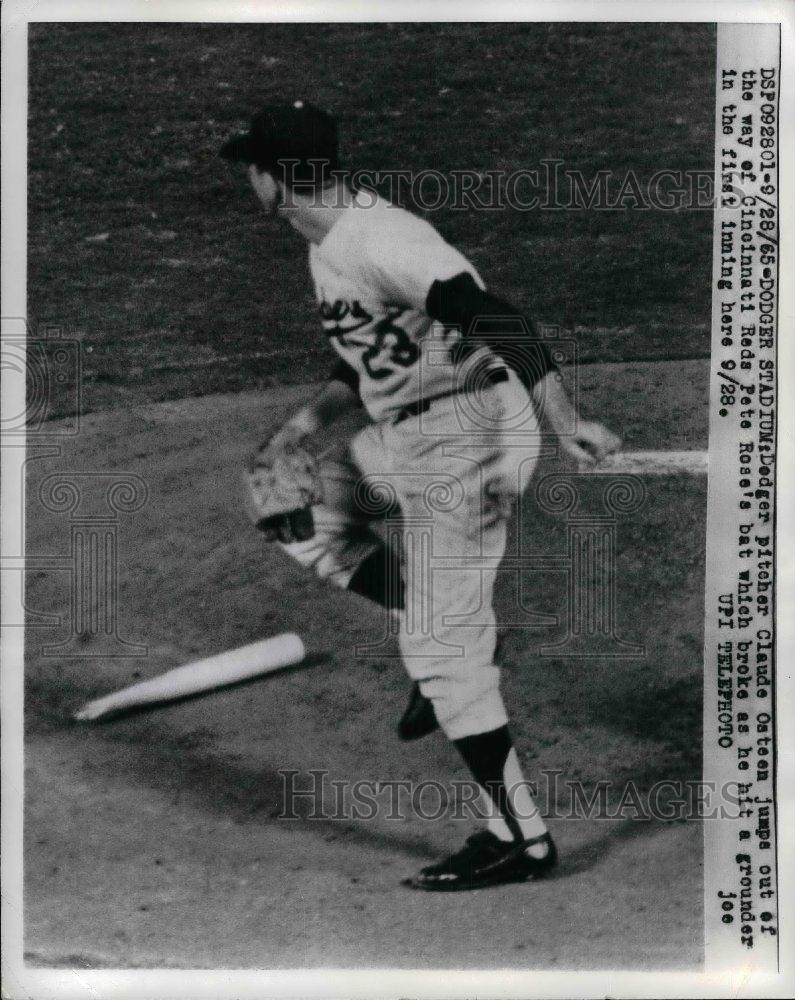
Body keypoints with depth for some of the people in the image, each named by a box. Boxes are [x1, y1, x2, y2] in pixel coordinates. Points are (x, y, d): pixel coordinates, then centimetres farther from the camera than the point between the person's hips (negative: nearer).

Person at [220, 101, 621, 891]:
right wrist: (311, 418, 9)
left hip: (465, 438, -10)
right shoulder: (327, 245, 12)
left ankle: (520, 841, 7)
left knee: (441, 647, -6)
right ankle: (448, 635, 16)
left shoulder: (381, 241, -20)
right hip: (406, 441, 10)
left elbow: (492, 320, -30)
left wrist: (563, 421, -39)